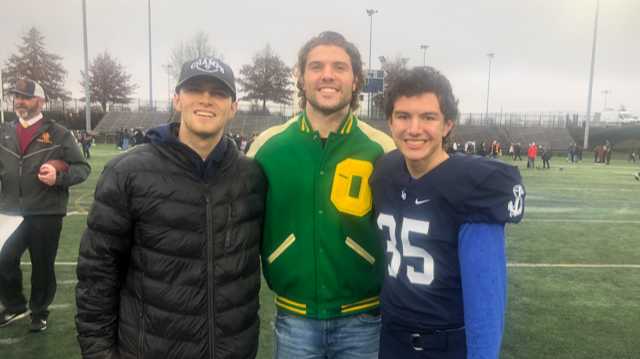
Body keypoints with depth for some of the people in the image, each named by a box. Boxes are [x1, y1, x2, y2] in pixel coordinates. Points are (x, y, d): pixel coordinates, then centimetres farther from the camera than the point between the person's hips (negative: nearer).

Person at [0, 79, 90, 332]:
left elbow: (83, 168, -3)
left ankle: (39, 312, 29)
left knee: (42, 266, 8)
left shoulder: (58, 133, -3)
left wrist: (59, 177, -19)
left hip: (46, 214, -4)